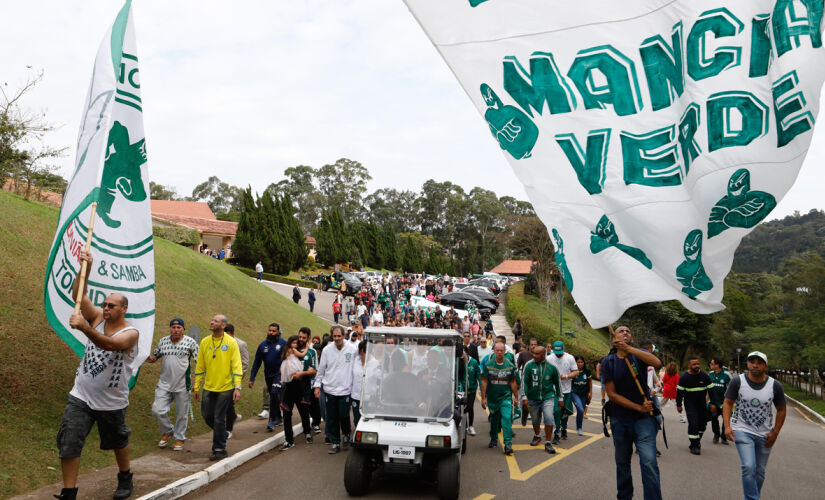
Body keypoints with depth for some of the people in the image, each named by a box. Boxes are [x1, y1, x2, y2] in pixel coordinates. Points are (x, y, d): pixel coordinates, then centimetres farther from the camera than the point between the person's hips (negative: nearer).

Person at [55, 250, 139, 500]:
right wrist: (85, 268, -25)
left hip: (111, 402, -3)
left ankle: (125, 479, 40)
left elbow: (109, 344, -37)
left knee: (118, 441, 16)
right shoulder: (97, 318, 0)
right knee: (68, 443, -8)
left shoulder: (131, 333, -16)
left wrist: (84, 328, -50)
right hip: (80, 396, 3)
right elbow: (79, 295, -11)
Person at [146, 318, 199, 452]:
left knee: (181, 414, 5)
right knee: (157, 411, -4)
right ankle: (167, 431, 22)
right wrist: (150, 358, -4)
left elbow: (199, 361, -2)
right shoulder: (162, 341, 8)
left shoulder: (190, 342, -3)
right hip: (164, 384, 3)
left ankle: (179, 438, 24)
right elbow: (155, 356, 20)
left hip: (182, 385, -3)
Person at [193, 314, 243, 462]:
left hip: (225, 388, -4)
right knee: (207, 416, 10)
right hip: (208, 387, 4)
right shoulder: (205, 342, 3)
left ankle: (220, 450, 10)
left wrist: (237, 387, -16)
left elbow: (237, 366, -10)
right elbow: (200, 366, 8)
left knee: (219, 419, -2)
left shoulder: (231, 342, -8)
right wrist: (197, 387, 8)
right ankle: (222, 433, 37)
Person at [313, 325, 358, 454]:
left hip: (345, 389, -2)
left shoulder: (353, 349, -3)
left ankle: (346, 434, 28)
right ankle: (335, 442, 18)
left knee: (344, 416, -2)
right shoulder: (327, 350, 2)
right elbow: (321, 369, 9)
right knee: (332, 419, 6)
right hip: (329, 389, 2)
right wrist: (317, 385, 6)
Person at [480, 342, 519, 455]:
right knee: (494, 419, 15)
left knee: (507, 418, -16)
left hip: (506, 397, -1)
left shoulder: (510, 366, 1)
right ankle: (494, 439, 37)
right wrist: (483, 398, -4)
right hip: (492, 398, 1)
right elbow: (484, 382, -1)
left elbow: (513, 383, 7)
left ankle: (508, 444, -16)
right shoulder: (488, 365, -2)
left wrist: (516, 397, 7)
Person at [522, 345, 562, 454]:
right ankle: (537, 436, 44)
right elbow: (524, 381, -2)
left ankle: (548, 443, -5)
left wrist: (560, 398, 12)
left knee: (549, 418, -18)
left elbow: (557, 383, 8)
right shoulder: (529, 365, -6)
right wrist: (525, 397, -7)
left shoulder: (551, 367, -4)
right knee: (535, 420, 15)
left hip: (548, 397, -1)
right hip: (533, 397, 1)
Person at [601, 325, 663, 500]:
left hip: (643, 419, -2)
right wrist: (639, 407, -14)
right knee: (622, 462, 15)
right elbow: (612, 394, -7)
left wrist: (628, 348, -29)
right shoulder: (608, 362, -2)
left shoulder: (638, 354, -2)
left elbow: (657, 363, -26)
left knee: (649, 462, -16)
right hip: (619, 419, 2)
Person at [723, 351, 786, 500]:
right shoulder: (737, 381, -11)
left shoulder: (775, 386, -6)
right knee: (749, 467, -18)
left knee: (760, 471, 12)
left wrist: (775, 433, 1)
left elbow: (781, 410, 6)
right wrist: (727, 426, -16)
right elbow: (728, 403, -4)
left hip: (764, 434, 3)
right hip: (742, 430, -3)